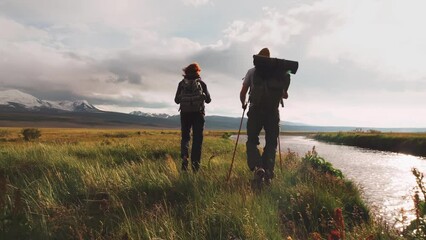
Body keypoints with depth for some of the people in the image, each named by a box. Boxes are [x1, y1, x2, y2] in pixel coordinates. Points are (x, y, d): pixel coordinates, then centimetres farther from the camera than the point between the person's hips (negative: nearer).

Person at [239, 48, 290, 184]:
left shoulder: (252, 71, 7)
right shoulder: (279, 73, 11)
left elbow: (243, 93, 5)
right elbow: (285, 95, 15)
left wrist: (243, 104, 25)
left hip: (256, 111, -1)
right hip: (273, 111, 2)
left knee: (252, 141, 8)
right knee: (271, 143, 10)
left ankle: (257, 167, -15)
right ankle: (268, 172, -4)